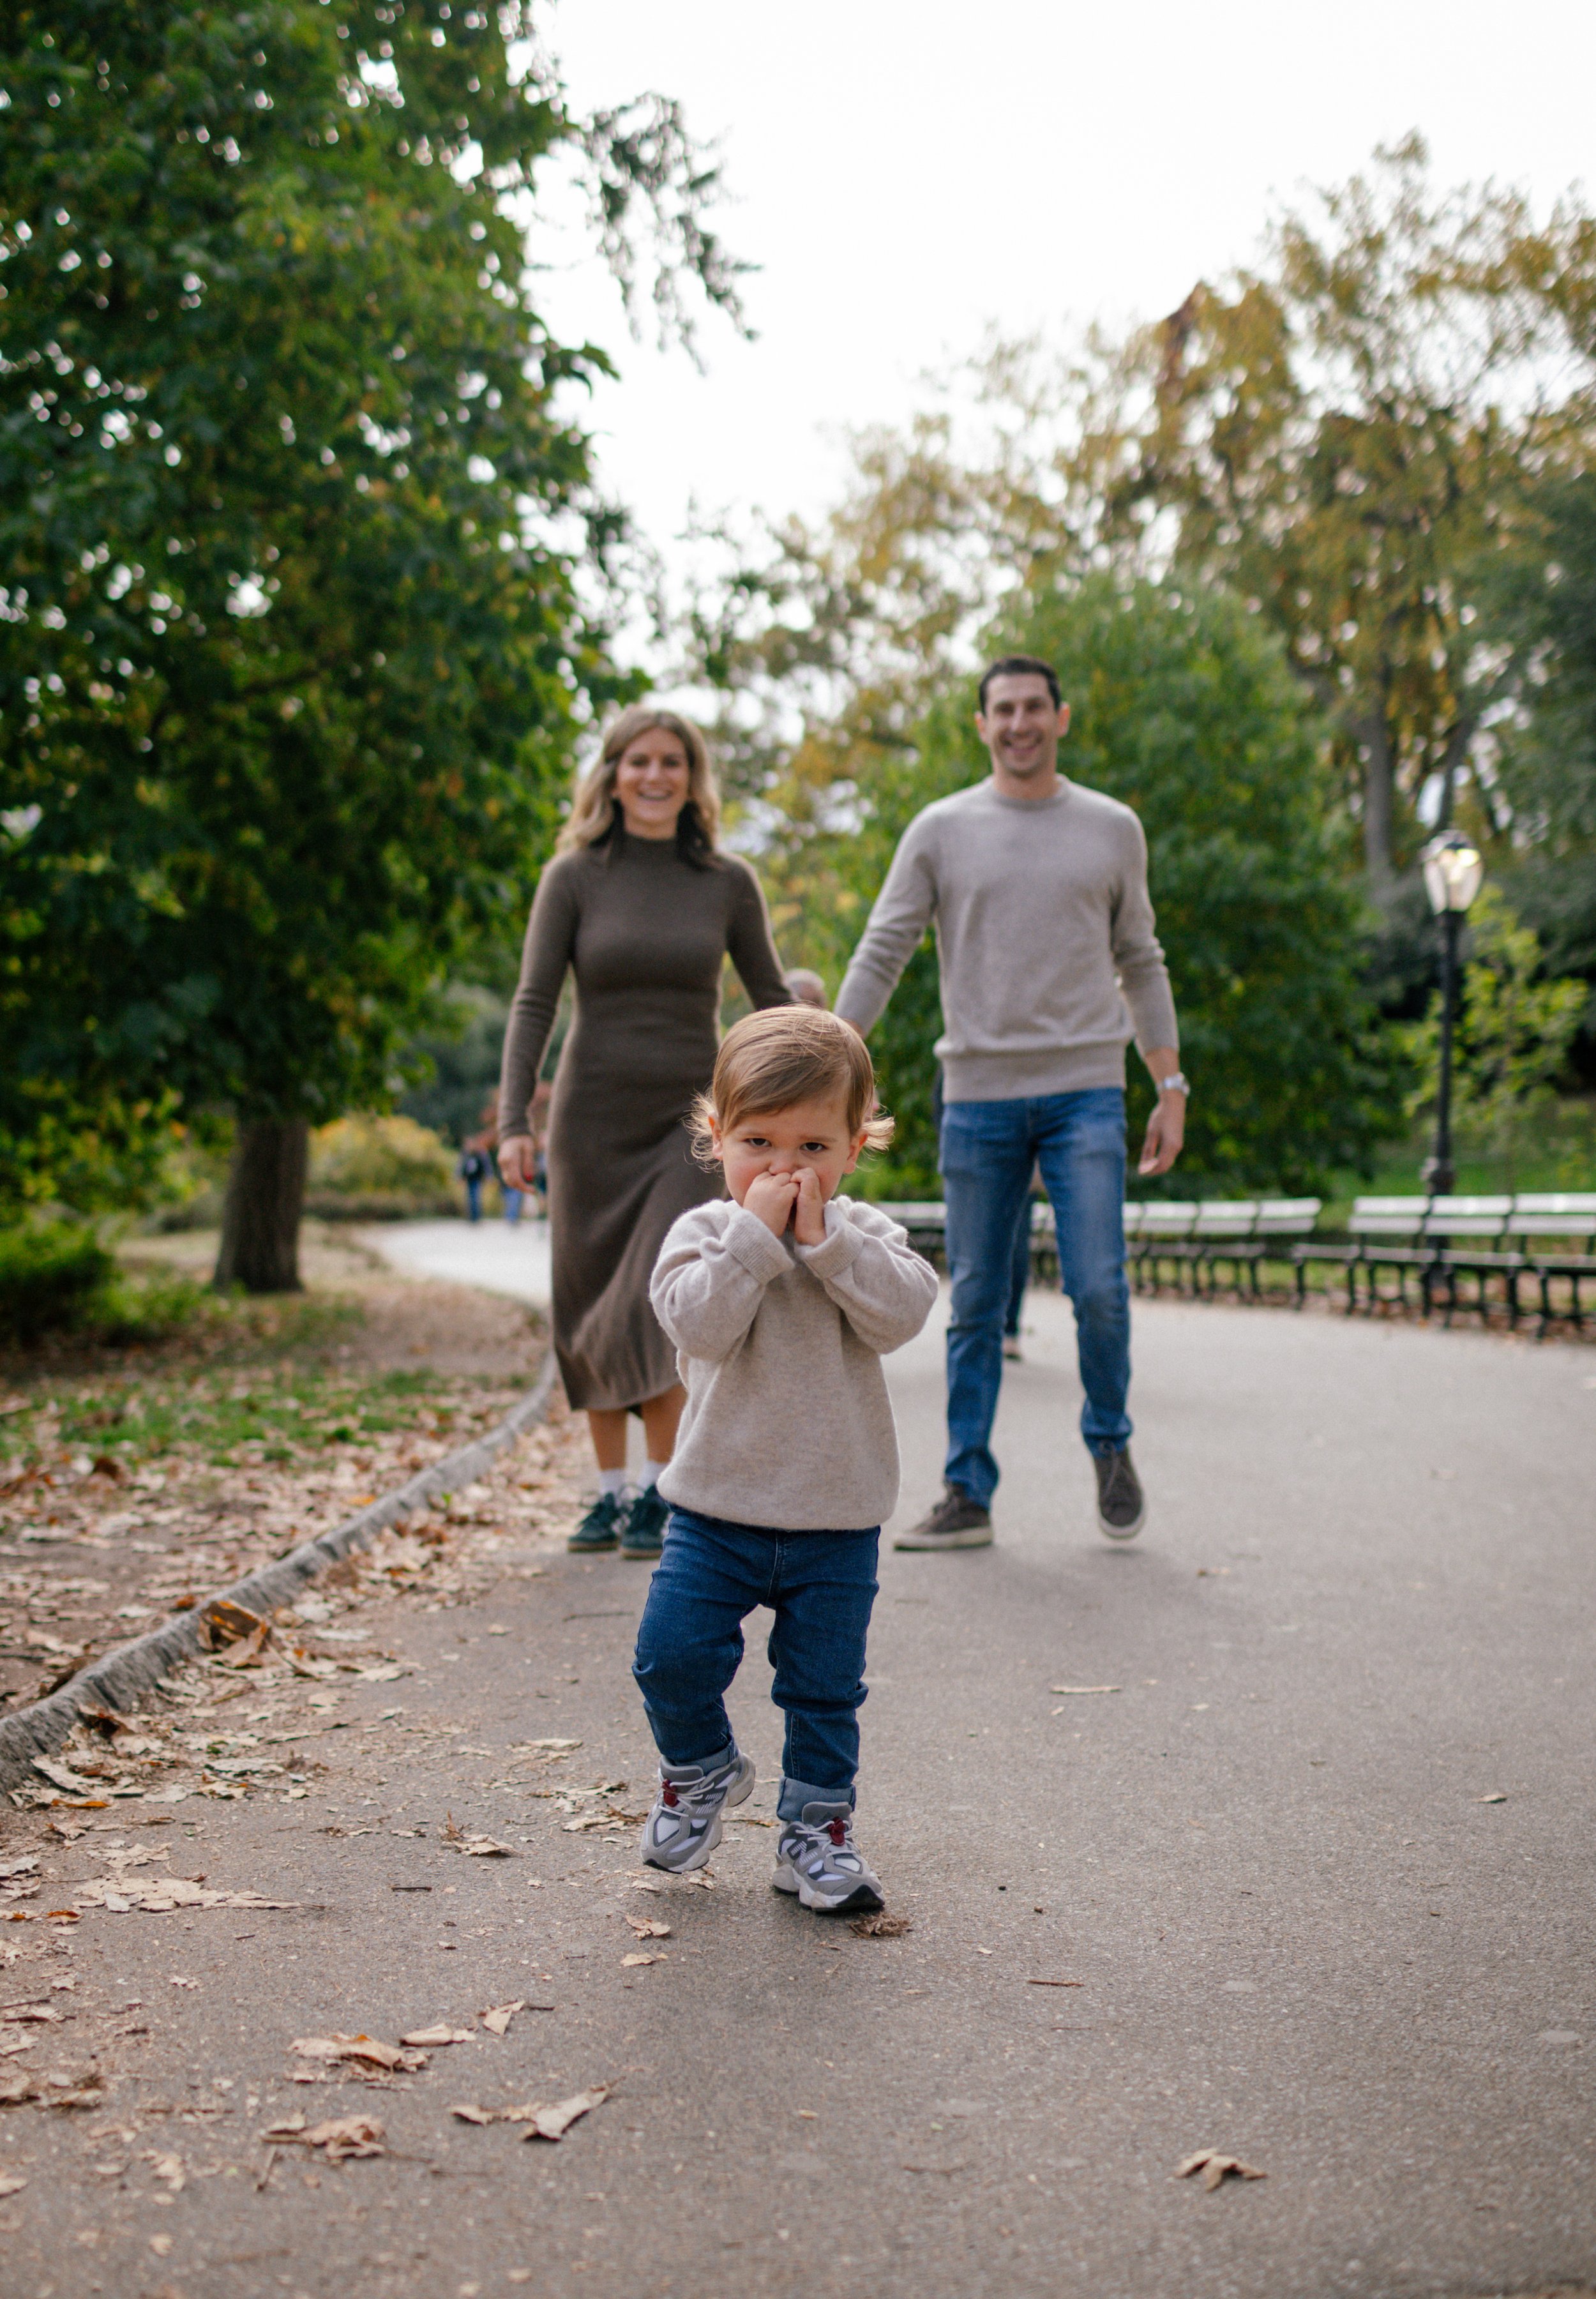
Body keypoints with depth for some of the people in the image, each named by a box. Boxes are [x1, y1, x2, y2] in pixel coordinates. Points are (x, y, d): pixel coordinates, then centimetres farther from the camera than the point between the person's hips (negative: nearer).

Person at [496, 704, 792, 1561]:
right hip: (592, 1116, 1)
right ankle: (611, 1491, 18)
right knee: (588, 1308, 5)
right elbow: (533, 1003, -2)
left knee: (652, 1303, -13)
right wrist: (513, 1121, -11)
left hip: (689, 1117, -1)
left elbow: (773, 1000, 9)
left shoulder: (727, 882, 2)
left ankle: (661, 1491, 0)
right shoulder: (575, 876, 0)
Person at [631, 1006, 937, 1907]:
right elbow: (700, 1325, -21)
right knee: (673, 1654, -5)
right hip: (717, 1505, 0)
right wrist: (756, 1233, -24)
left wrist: (822, 1237, -22)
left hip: (837, 1518, 1)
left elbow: (902, 1313, -19)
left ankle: (817, 1829, 25)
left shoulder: (867, 1235, 0)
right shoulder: (705, 1233, -4)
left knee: (825, 1687, 7)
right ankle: (703, 1769, 25)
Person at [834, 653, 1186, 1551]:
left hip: (1086, 1090, 0)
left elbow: (1140, 964, 14)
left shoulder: (1113, 829, 9)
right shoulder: (941, 831, 5)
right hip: (979, 1095, 0)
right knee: (975, 1305, 4)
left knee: (1099, 1289, -10)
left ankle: (1111, 1445, 16)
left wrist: (1172, 1088, 10)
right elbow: (881, 956, 4)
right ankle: (969, 1495, 12)